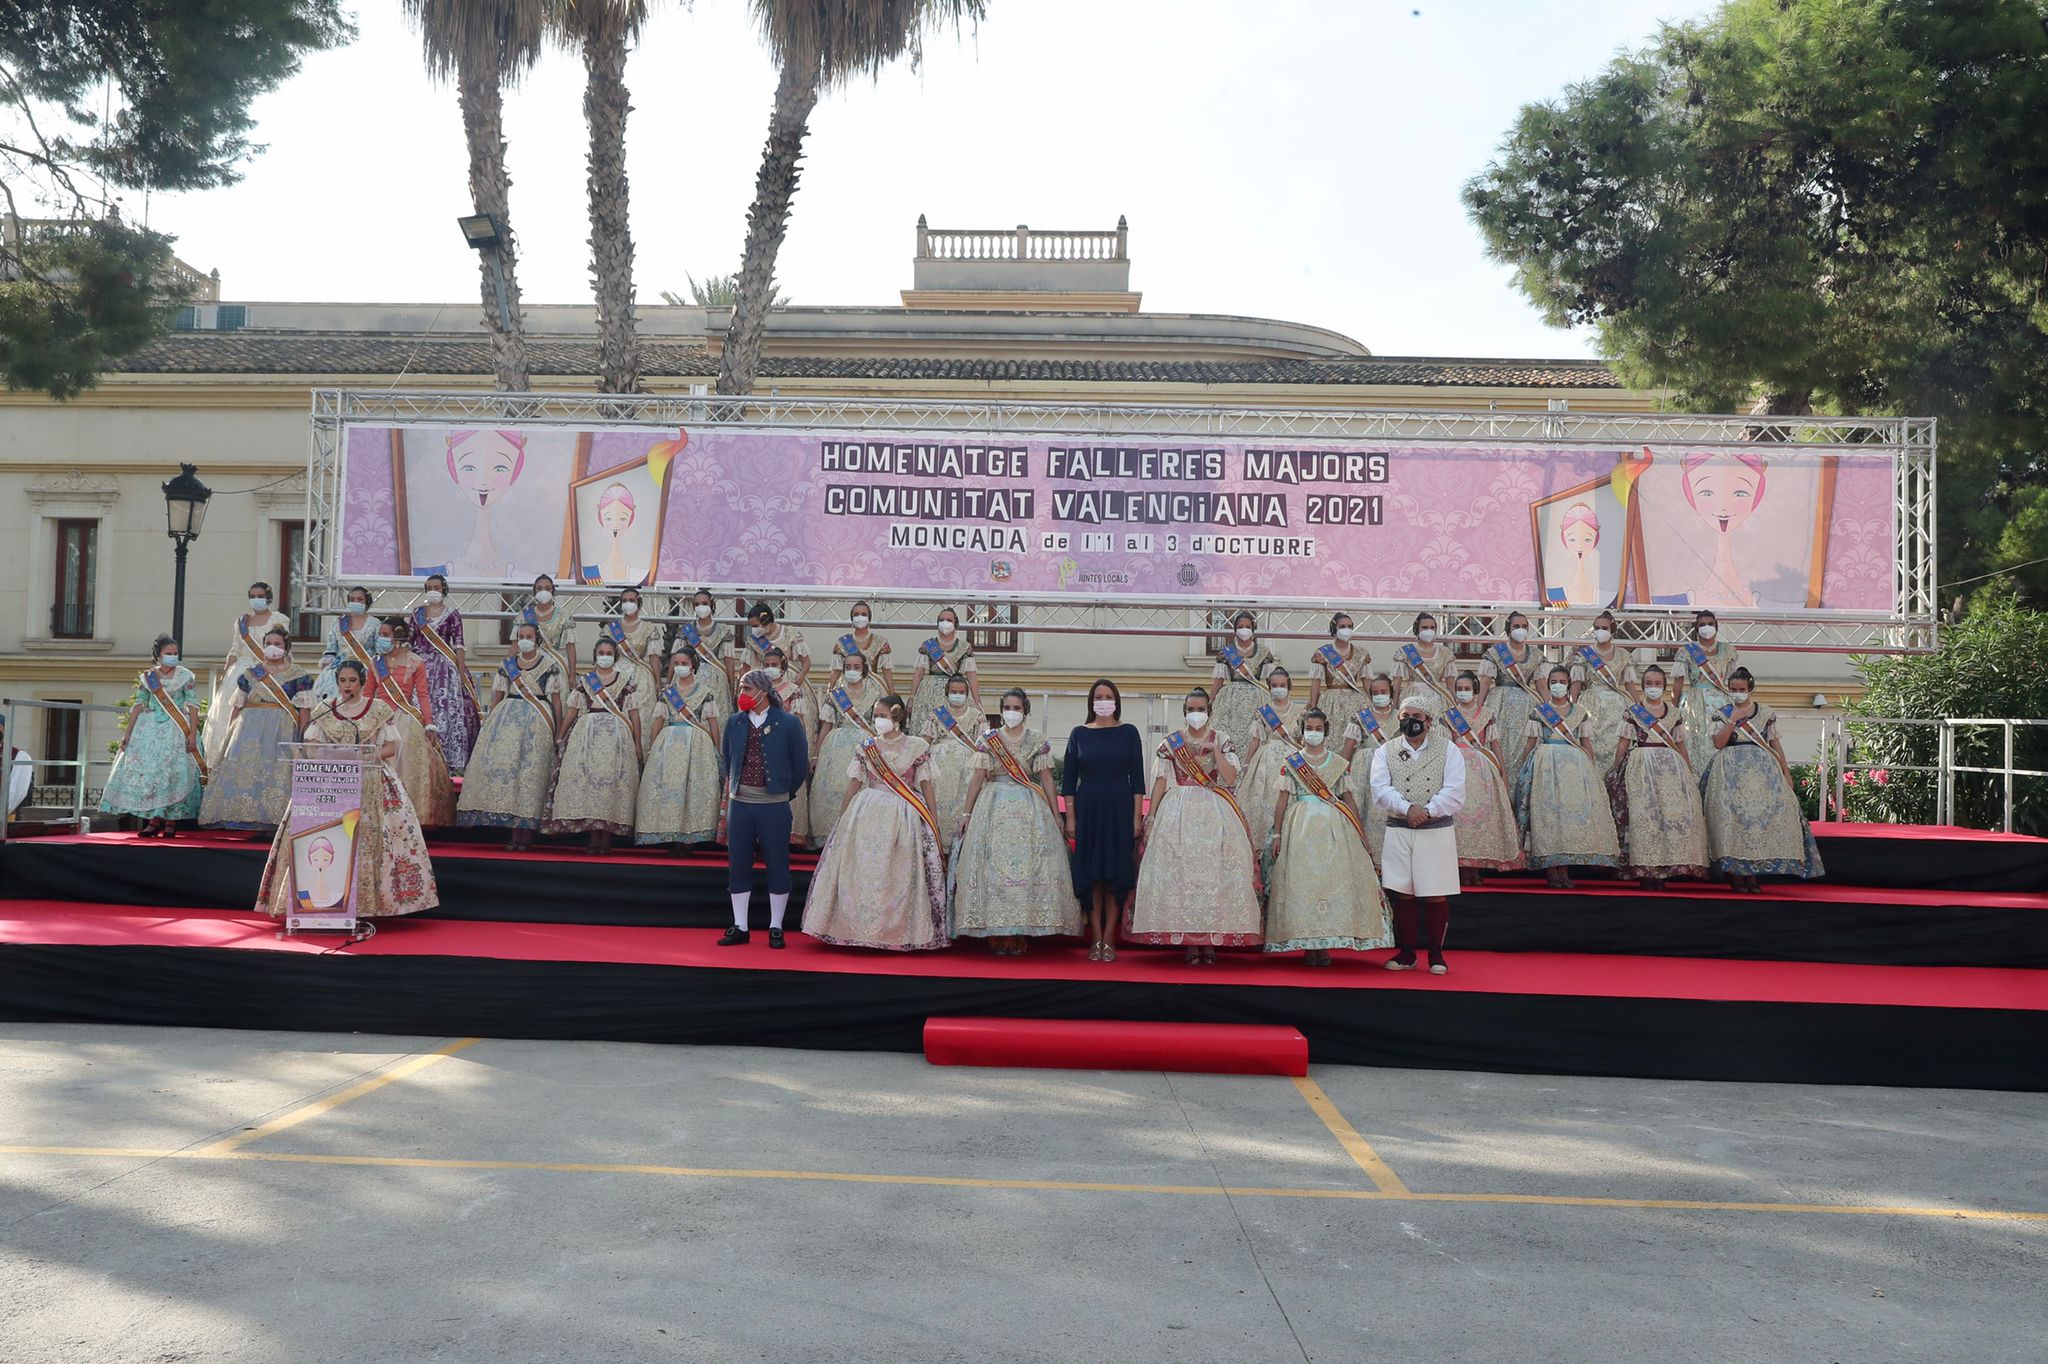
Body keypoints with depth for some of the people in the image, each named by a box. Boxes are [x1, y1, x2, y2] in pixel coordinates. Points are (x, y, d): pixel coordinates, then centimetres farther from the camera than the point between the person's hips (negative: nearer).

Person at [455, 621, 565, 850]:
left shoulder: (550, 664, 4)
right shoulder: (508, 664, 14)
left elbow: (556, 697, 2)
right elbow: (498, 695, 14)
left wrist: (558, 728, -3)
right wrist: (490, 723, 7)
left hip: (538, 720, -3)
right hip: (508, 717, 3)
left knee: (531, 769, -6)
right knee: (505, 763, -5)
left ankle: (526, 833, -3)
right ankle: (515, 832, 0)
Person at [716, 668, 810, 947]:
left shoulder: (788, 723, -4)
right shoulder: (735, 722, 6)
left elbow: (800, 765, 3)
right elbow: (725, 762, 15)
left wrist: (785, 793, 8)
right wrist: (728, 793, 12)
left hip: (773, 805, -3)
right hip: (739, 803, 3)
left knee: (777, 866, 3)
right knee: (738, 866, 7)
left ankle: (775, 928, 13)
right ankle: (739, 927, 16)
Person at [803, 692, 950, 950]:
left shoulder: (917, 746, 2)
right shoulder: (866, 746, 8)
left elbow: (926, 784, 1)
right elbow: (854, 784, 9)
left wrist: (934, 821, -3)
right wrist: (841, 817, 5)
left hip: (905, 817, -2)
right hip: (868, 813, 2)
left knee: (900, 874, -2)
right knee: (863, 871, 0)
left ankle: (900, 930, 6)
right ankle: (861, 928, 7)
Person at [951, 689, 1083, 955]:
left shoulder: (1038, 742, 6)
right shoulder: (988, 740, 7)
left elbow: (1047, 780, 5)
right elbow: (977, 778, 6)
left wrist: (1056, 816, 0)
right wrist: (967, 813, 2)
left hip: (1029, 810, 0)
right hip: (994, 808, 0)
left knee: (1026, 866, -5)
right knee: (993, 865, -4)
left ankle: (1021, 935, 0)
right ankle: (995, 934, 1)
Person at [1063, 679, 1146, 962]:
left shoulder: (1128, 732, 3)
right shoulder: (1079, 733, 5)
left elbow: (1137, 777, 2)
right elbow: (1068, 778, 5)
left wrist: (1138, 816, -5)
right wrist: (1070, 817, -2)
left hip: (1120, 809, -1)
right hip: (1088, 809, 1)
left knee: (1116, 874, 1)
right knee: (1090, 874, 2)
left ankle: (1109, 939, 7)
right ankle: (1096, 938, 9)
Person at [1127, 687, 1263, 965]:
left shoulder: (1222, 740, 7)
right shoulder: (1171, 742, 8)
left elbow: (1230, 778, -4)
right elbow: (1161, 781, 5)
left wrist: (1214, 749, -10)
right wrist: (1150, 818, -1)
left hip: (1214, 814, 0)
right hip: (1178, 814, 0)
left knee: (1213, 872, -5)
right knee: (1180, 873, -4)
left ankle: (1211, 939, 1)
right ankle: (1189, 941, 2)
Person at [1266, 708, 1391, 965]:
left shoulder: (1340, 763, 9)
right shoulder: (1291, 763, 7)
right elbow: (1282, 800, 5)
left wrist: (1359, 833, 7)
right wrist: (1277, 834, -1)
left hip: (1334, 828, 0)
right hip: (1300, 827, 0)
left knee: (1332, 882, -4)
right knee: (1301, 883, -4)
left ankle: (1326, 944, 1)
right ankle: (1308, 944, 3)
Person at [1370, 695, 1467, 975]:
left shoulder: (1448, 750, 2)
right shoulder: (1385, 751, 7)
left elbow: (1454, 793, -7)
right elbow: (1380, 791, -6)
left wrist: (1428, 811, -18)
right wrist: (1408, 809, -20)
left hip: (1437, 831, -1)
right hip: (1398, 832, 2)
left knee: (1436, 896, 1)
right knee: (1404, 894, 6)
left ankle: (1436, 954, 13)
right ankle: (1406, 953, 16)